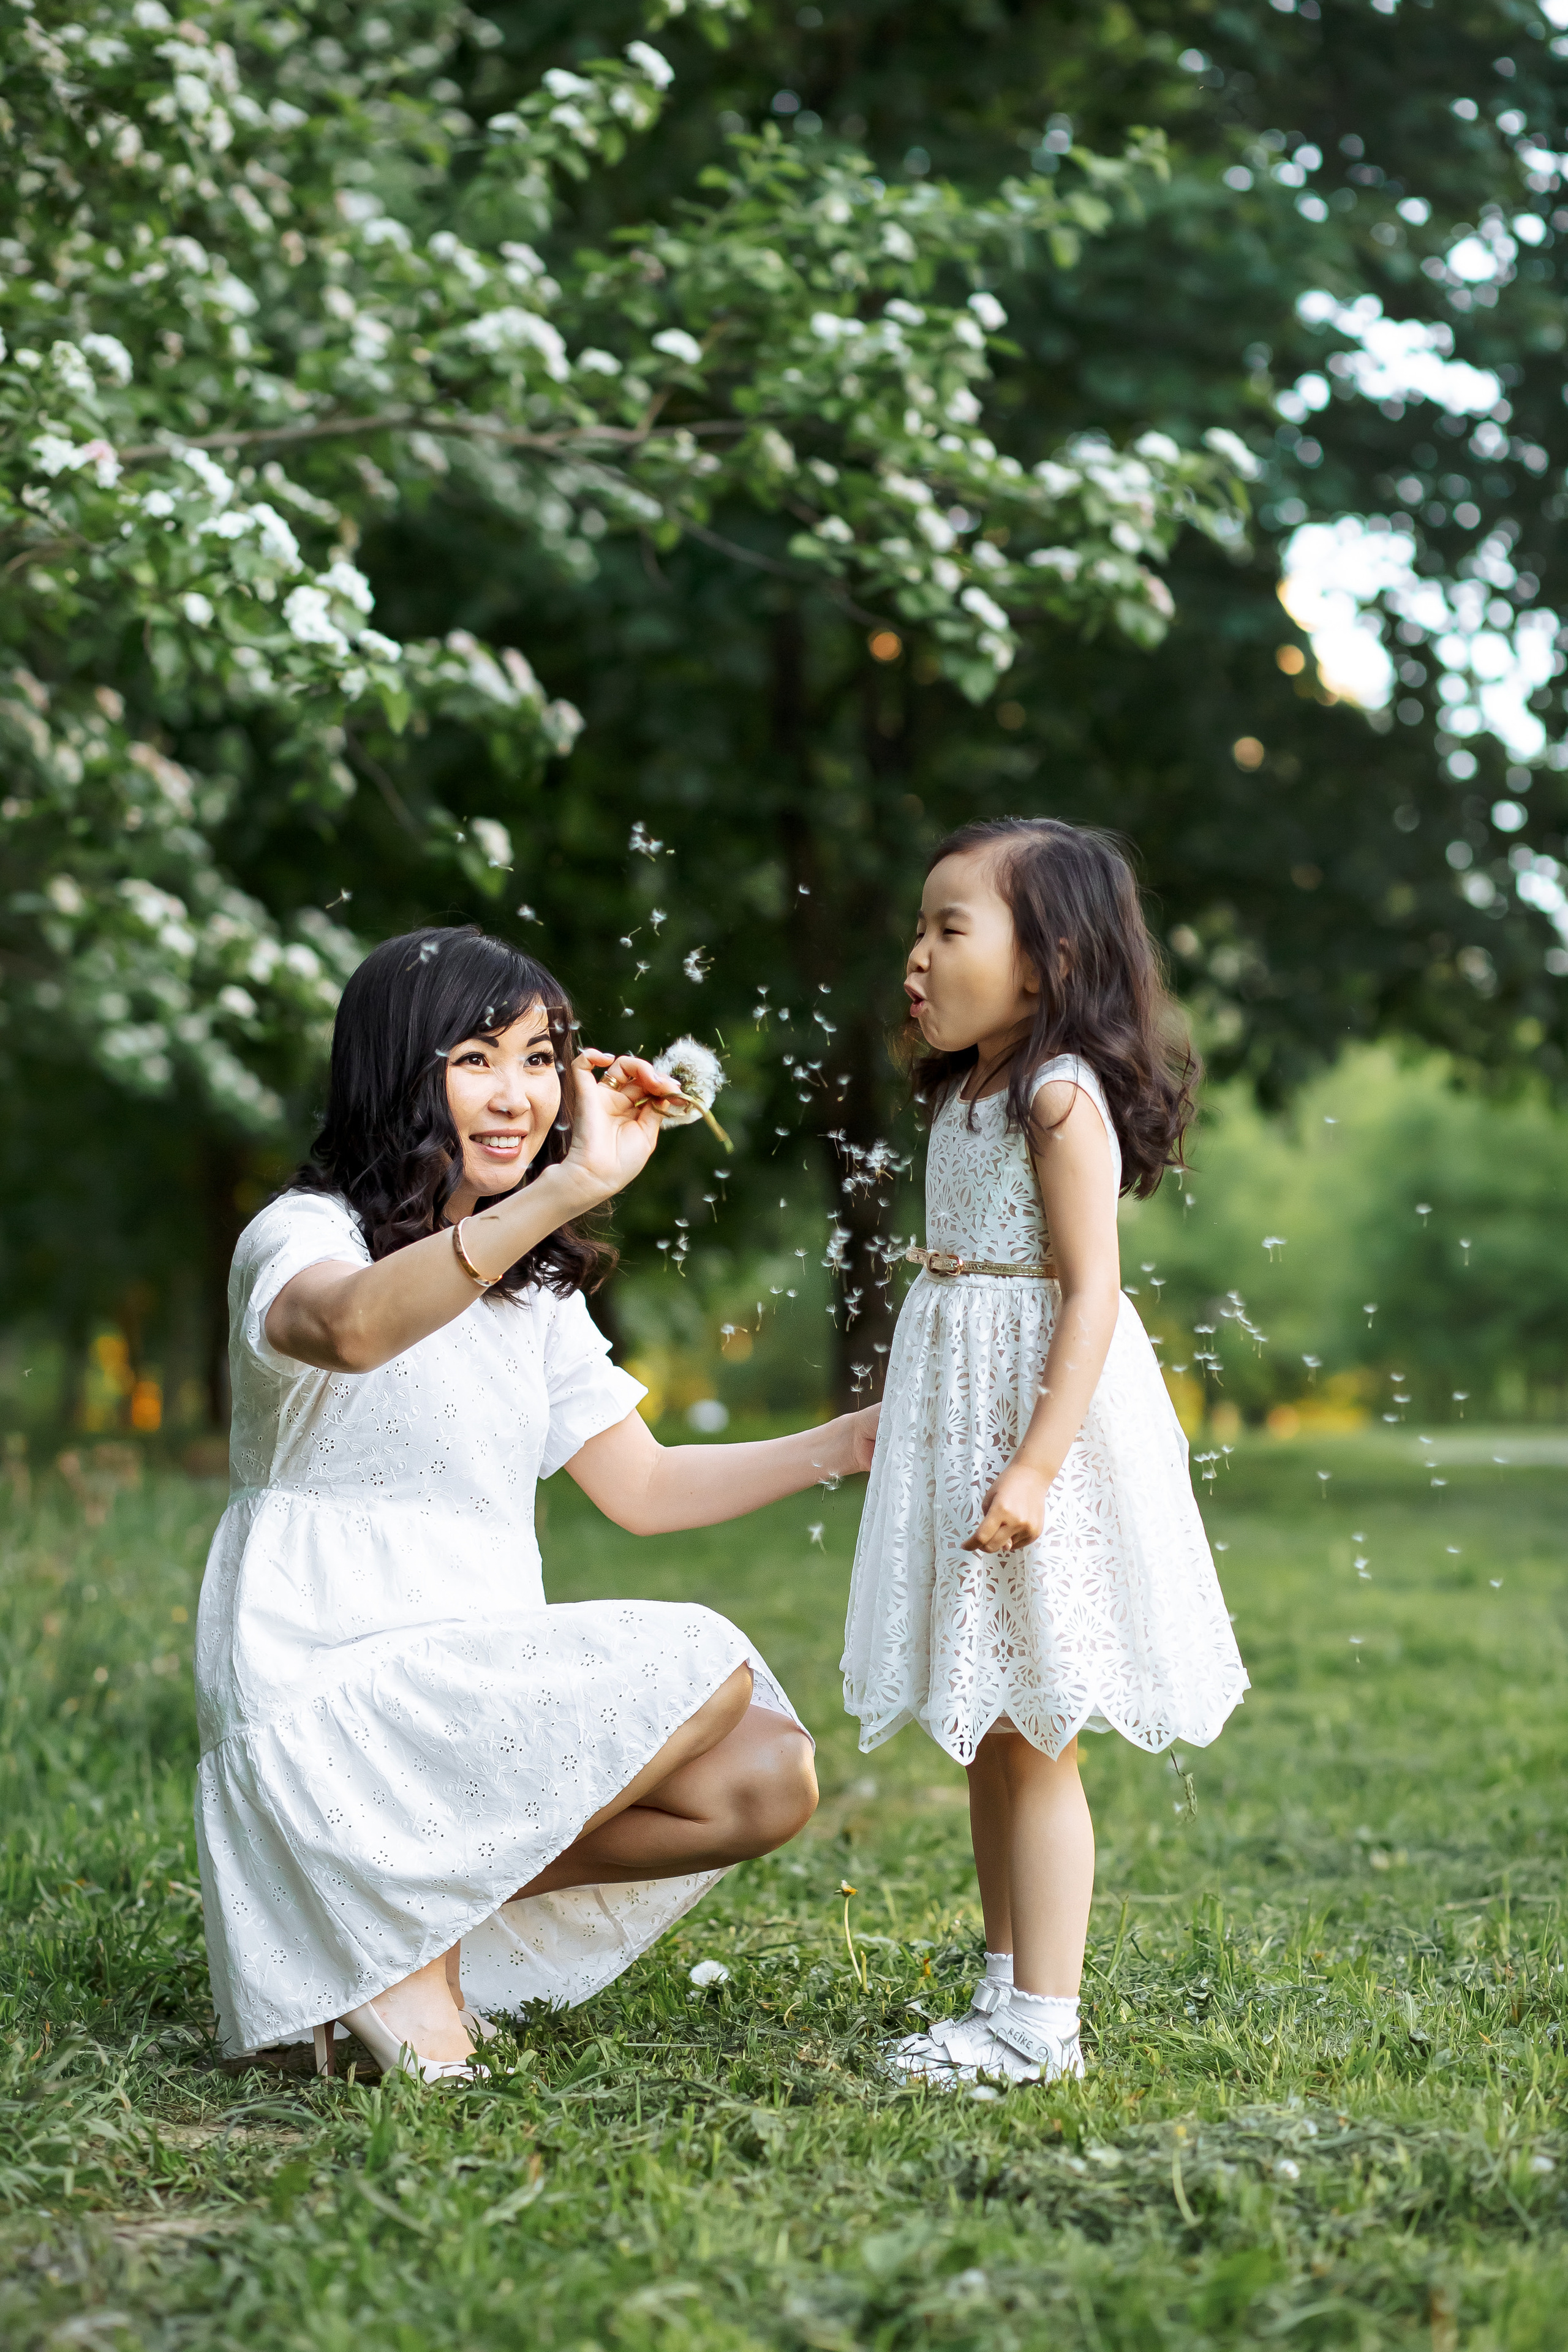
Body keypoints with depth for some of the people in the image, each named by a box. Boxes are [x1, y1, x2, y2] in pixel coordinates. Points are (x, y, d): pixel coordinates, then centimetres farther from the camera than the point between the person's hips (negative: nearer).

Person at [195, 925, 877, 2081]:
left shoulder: (535, 1286, 18)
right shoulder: (302, 1237, -9)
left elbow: (642, 1487, 18)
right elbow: (349, 1329, -35)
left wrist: (853, 1441, 7)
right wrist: (573, 1187, -44)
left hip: (485, 1687, 8)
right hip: (326, 1683, -8)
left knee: (770, 1779, -11)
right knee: (706, 1669, -21)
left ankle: (437, 1889, 0)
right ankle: (405, 1923, -9)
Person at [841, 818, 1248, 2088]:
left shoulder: (1063, 1098, -14)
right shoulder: (967, 1097, 13)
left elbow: (1090, 1292, -20)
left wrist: (1035, 1468, -26)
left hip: (1037, 1413, -9)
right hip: (957, 1424, 9)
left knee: (1035, 1740, -4)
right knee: (988, 1736, 13)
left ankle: (1043, 2020, 2)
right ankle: (1006, 1994, 23)